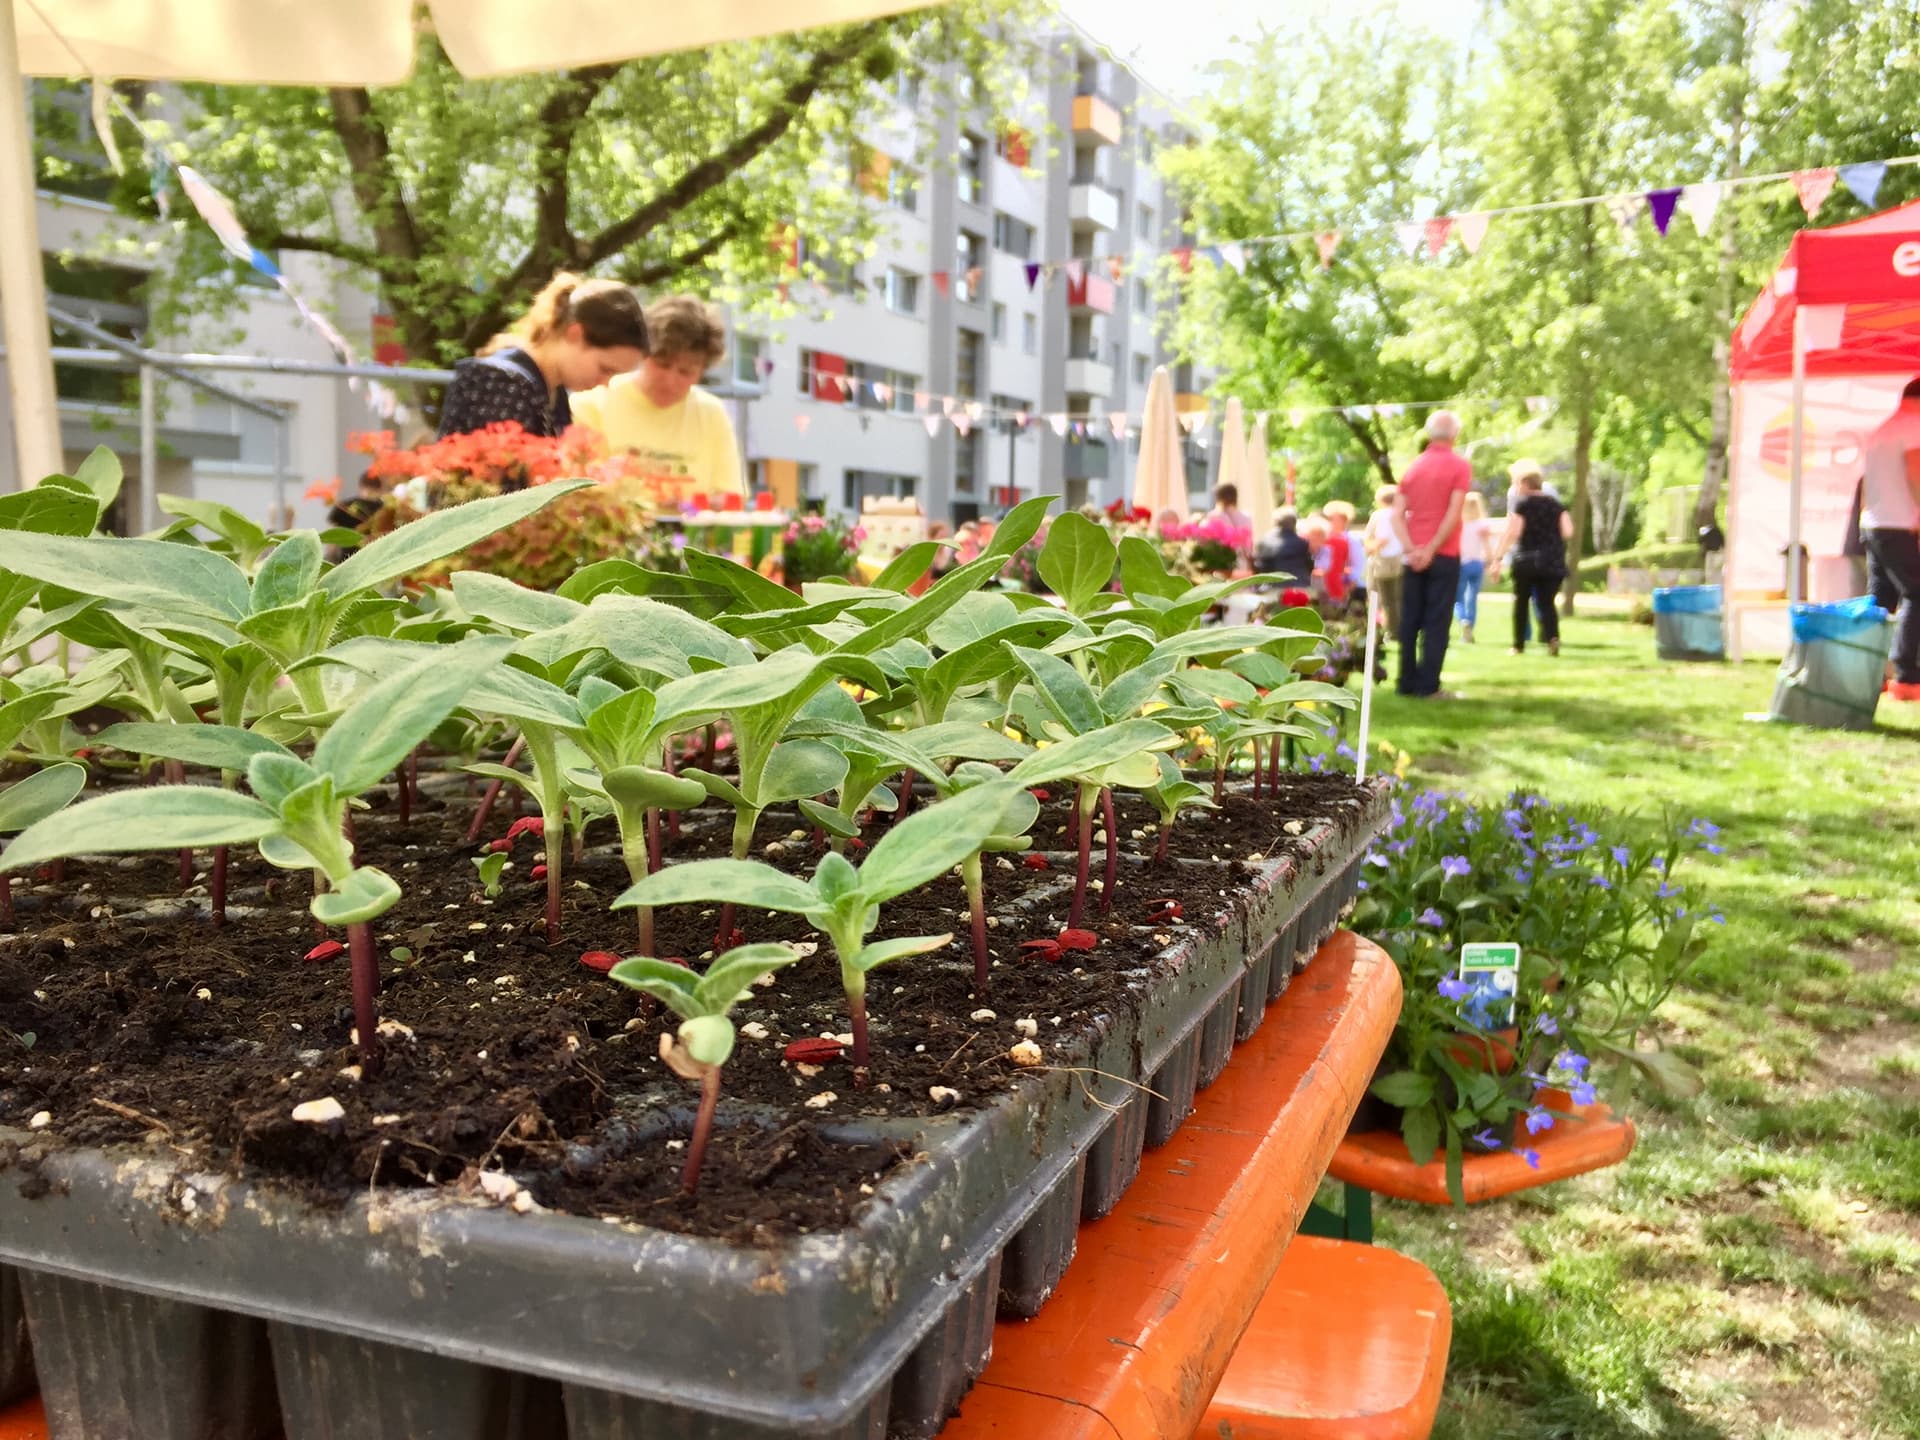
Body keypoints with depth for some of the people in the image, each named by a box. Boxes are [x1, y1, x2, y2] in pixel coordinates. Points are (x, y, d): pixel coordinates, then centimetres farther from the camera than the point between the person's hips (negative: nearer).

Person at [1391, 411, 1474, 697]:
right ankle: (1428, 685, -3)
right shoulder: (1459, 465, -4)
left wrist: (1411, 549, -7)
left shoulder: (1414, 467, 10)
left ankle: (1407, 682, 10)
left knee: (1409, 621, 8)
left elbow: (1397, 515, 1)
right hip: (1444, 555, -4)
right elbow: (1453, 513, -14)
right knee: (1437, 622, -2)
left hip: (1415, 556, 4)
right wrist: (1431, 549, -13)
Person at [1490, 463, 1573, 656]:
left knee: (1521, 601, 11)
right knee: (1546, 602, 7)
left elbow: (1511, 533, -11)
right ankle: (1553, 637, -18)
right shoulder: (1556, 504, 9)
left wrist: (1498, 559, -9)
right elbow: (1568, 532, 3)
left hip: (1527, 560, -3)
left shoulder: (1522, 505, -2)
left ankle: (1519, 645, 12)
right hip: (1553, 562, 3)